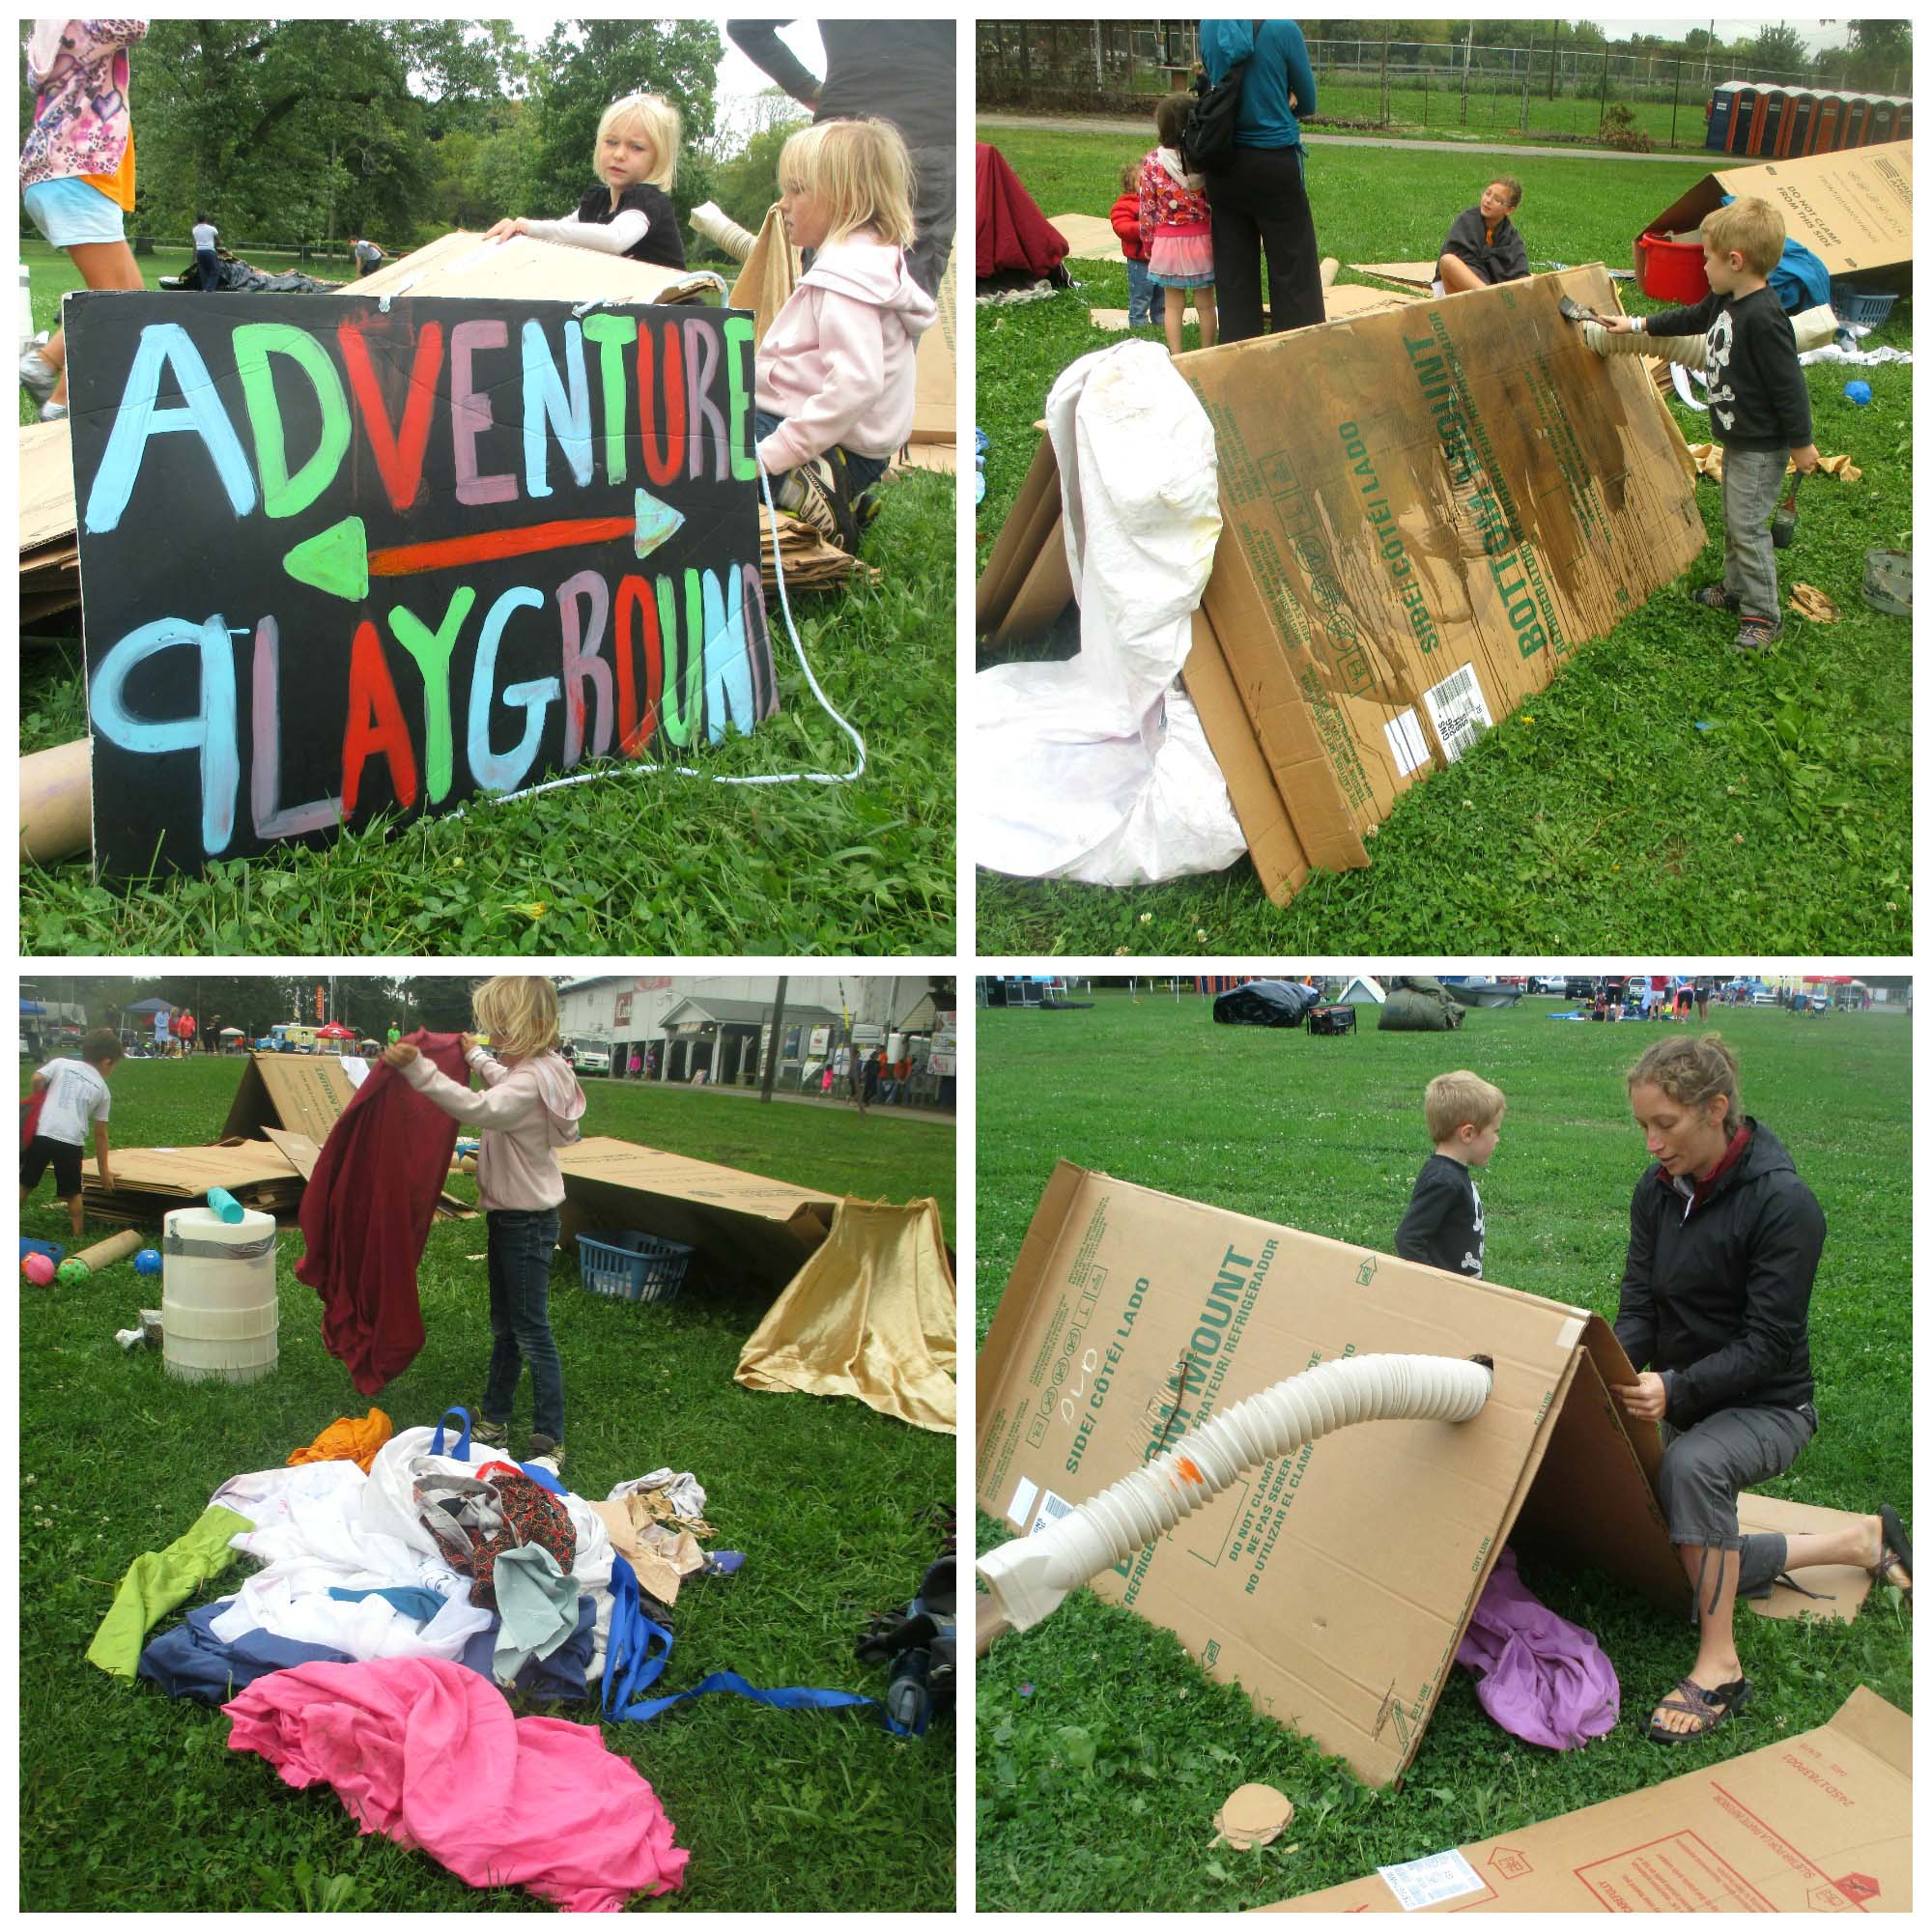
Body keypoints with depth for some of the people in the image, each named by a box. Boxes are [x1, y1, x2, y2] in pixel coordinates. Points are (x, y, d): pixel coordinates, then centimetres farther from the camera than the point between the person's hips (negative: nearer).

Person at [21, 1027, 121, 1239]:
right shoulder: (102, 1089, 14)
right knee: (72, 1193, 16)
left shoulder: (61, 1064, 14)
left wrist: (38, 1105, 15)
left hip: (41, 1133, 1)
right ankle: (77, 1236, 18)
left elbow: (36, 1080, -6)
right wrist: (104, 1170, 23)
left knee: (24, 1185, 15)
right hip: (71, 1141, -1)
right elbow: (100, 1134, 16)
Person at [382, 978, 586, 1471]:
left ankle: (549, 1443, 5)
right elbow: (503, 1087, 32)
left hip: (527, 1221, -10)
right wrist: (476, 1057, 46)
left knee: (532, 1332, -3)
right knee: (504, 1327, 20)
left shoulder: (532, 1080, -25)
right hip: (510, 1214, 10)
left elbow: (477, 1107, -43)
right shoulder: (532, 1069, 6)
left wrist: (416, 1069, -50)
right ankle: (494, 1419, 33)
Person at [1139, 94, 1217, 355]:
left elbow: (1147, 209, -3)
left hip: (1166, 242, 0)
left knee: (1173, 304, 9)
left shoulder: (1152, 162, -9)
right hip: (1201, 239, 0)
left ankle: (1176, 356, 10)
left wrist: (1149, 245, 9)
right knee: (1205, 303, 11)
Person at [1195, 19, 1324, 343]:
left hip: (1225, 166, 5)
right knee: (1293, 271, 2)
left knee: (1234, 273, 10)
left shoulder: (1210, 26, 0)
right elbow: (1307, 103, -1)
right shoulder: (1282, 29, -13)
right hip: (1275, 166, -5)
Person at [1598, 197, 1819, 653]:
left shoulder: (1763, 318, -29)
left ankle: (1763, 616, 3)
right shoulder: (1725, 301, 1)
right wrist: (1638, 324, 27)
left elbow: (1789, 385, -25)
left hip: (1762, 446, -10)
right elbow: (1693, 318, 25)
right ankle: (1736, 588, 37)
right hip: (1738, 438, 10)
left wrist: (1801, 444, -19)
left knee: (1747, 525, -6)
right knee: (1735, 518, 21)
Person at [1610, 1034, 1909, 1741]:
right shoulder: (1657, 1190, -5)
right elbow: (1637, 1307, -5)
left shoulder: (1783, 1204, -24)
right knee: (1698, 1570, 15)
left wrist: (1676, 1390, -40)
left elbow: (1766, 1345, -26)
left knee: (1692, 1465, -40)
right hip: (1687, 1402, 8)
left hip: (1767, 1406, -8)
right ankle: (1859, 1541, 37)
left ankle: (1719, 1664, -26)